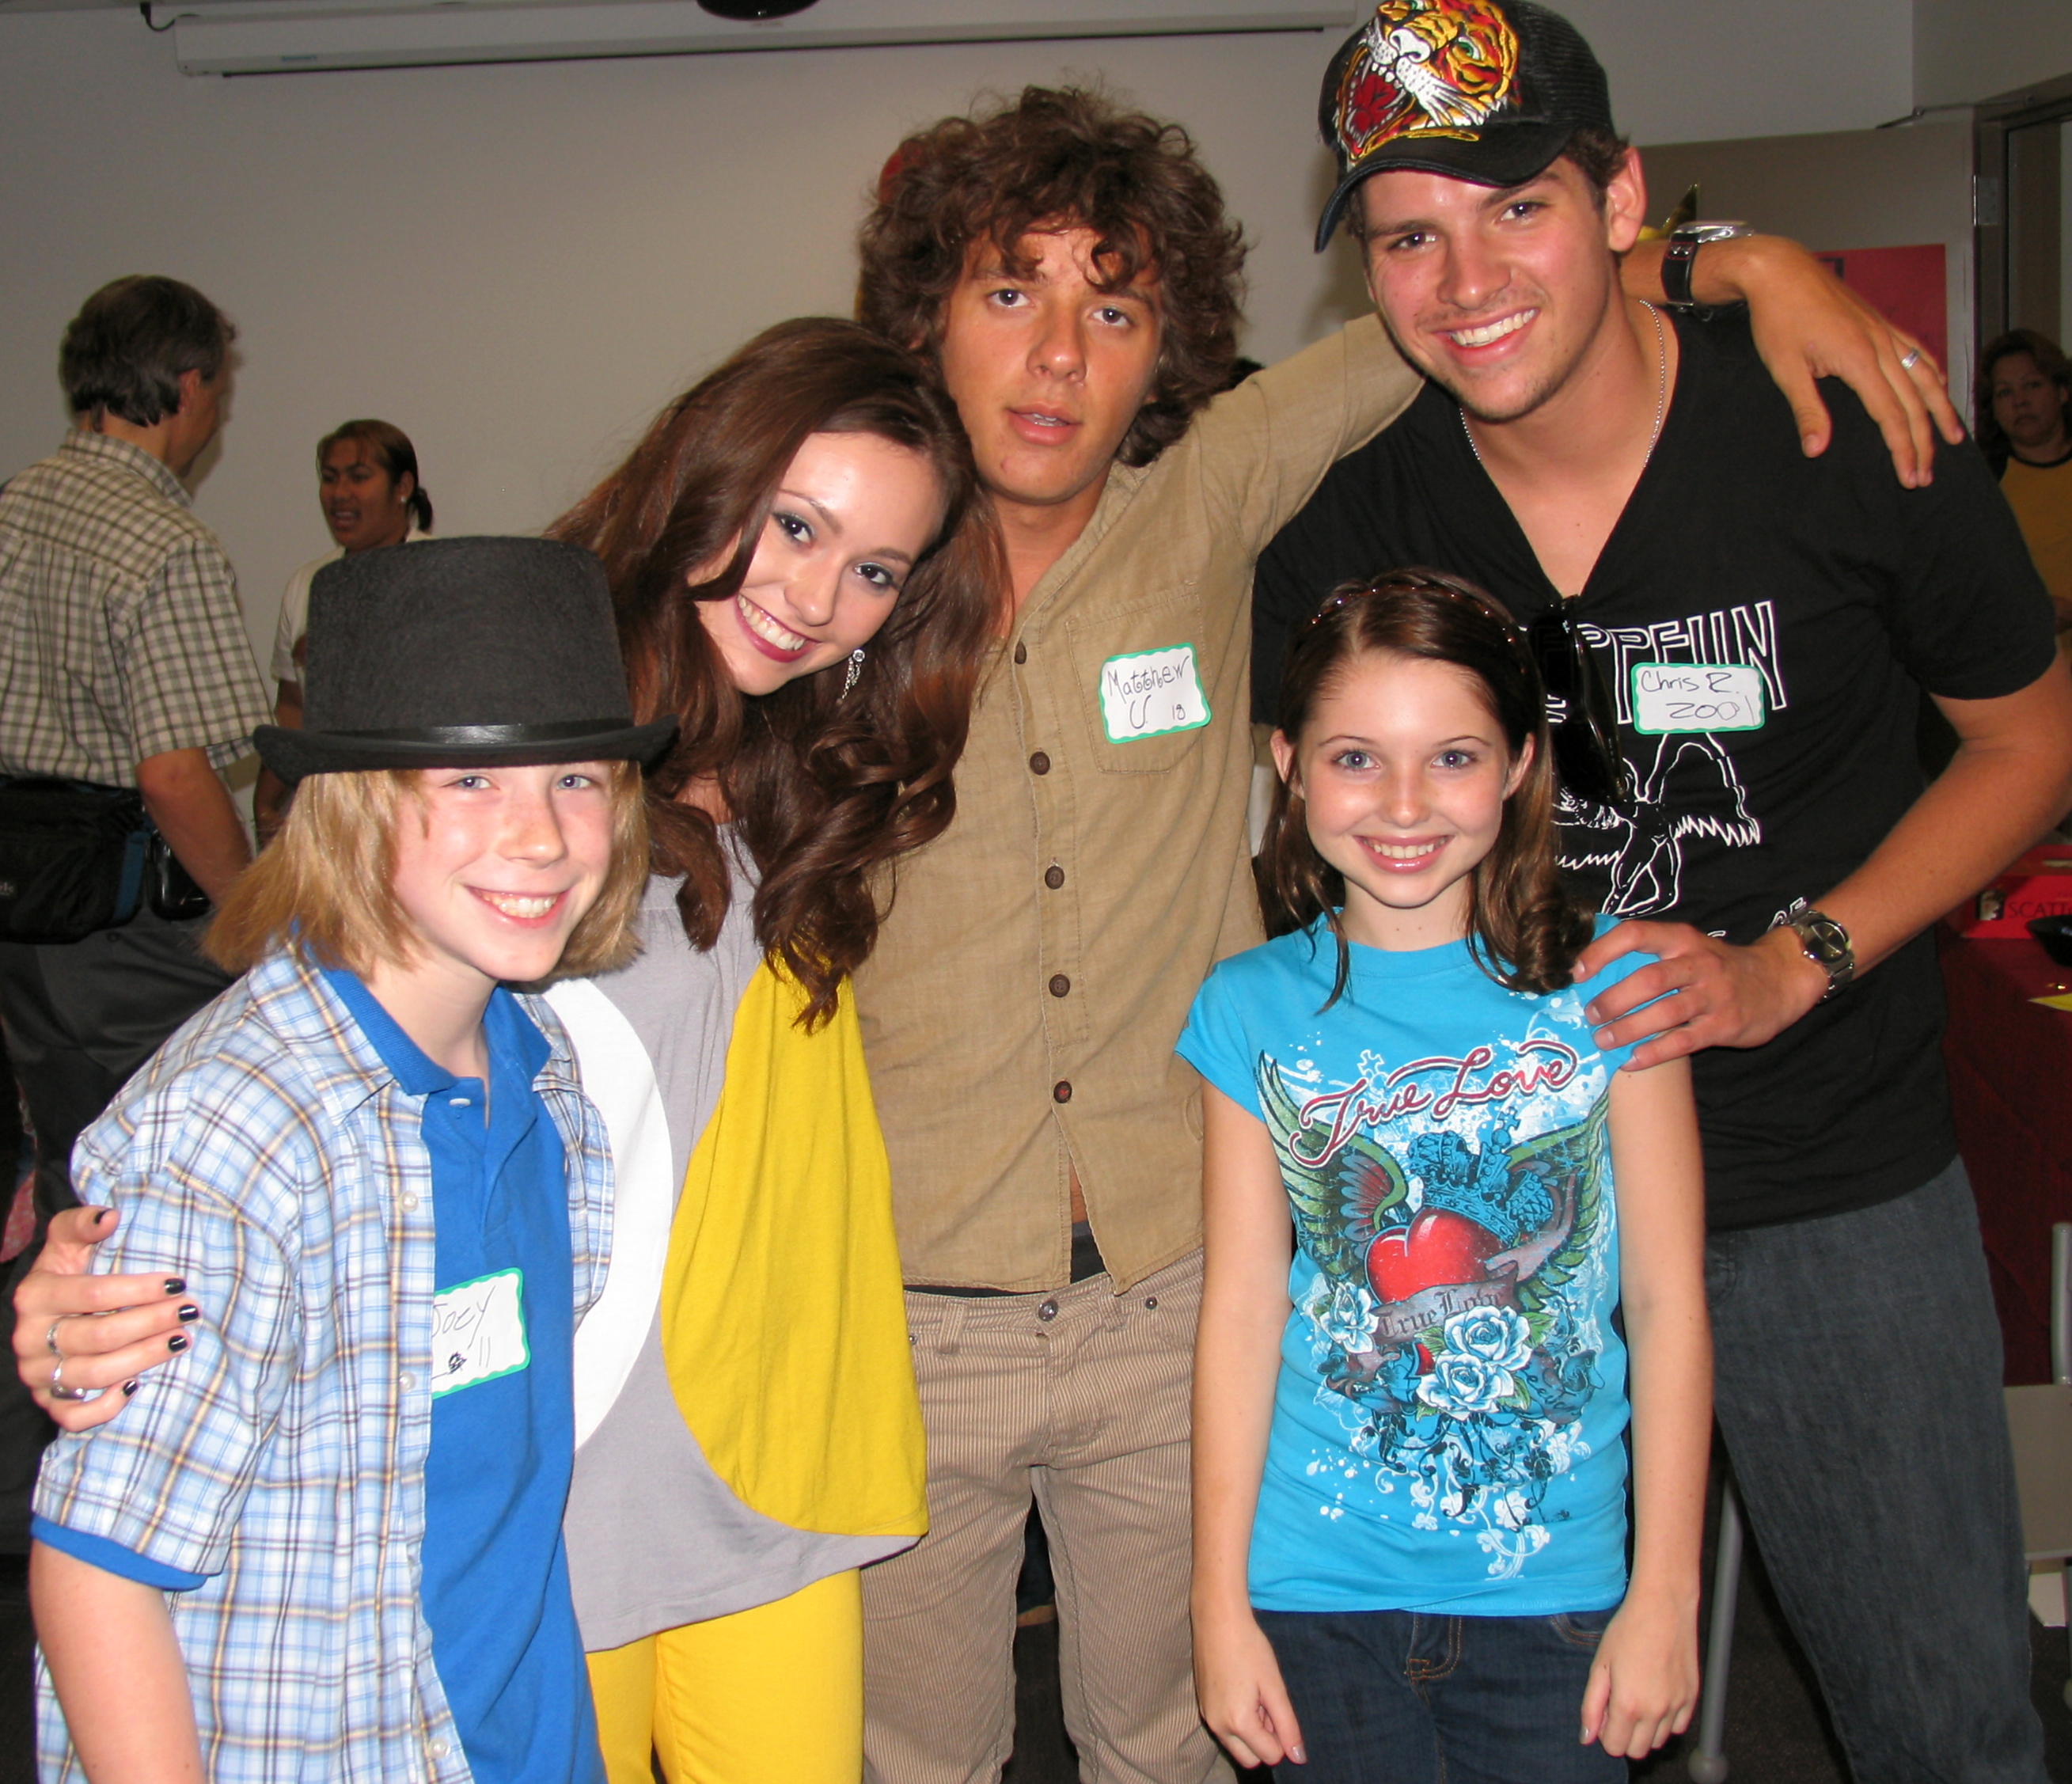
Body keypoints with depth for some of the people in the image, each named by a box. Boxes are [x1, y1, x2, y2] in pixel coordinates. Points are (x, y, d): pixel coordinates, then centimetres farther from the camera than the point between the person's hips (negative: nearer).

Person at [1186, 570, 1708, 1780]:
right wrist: (1221, 1603, -2)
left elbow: (1667, 1303, -2)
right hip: (1320, 1590, 1)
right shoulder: (1256, 1009, -3)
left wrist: (1666, 1595, -3)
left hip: (1554, 1593, 0)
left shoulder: (1607, 992, -5)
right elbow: (1242, 1306, -3)